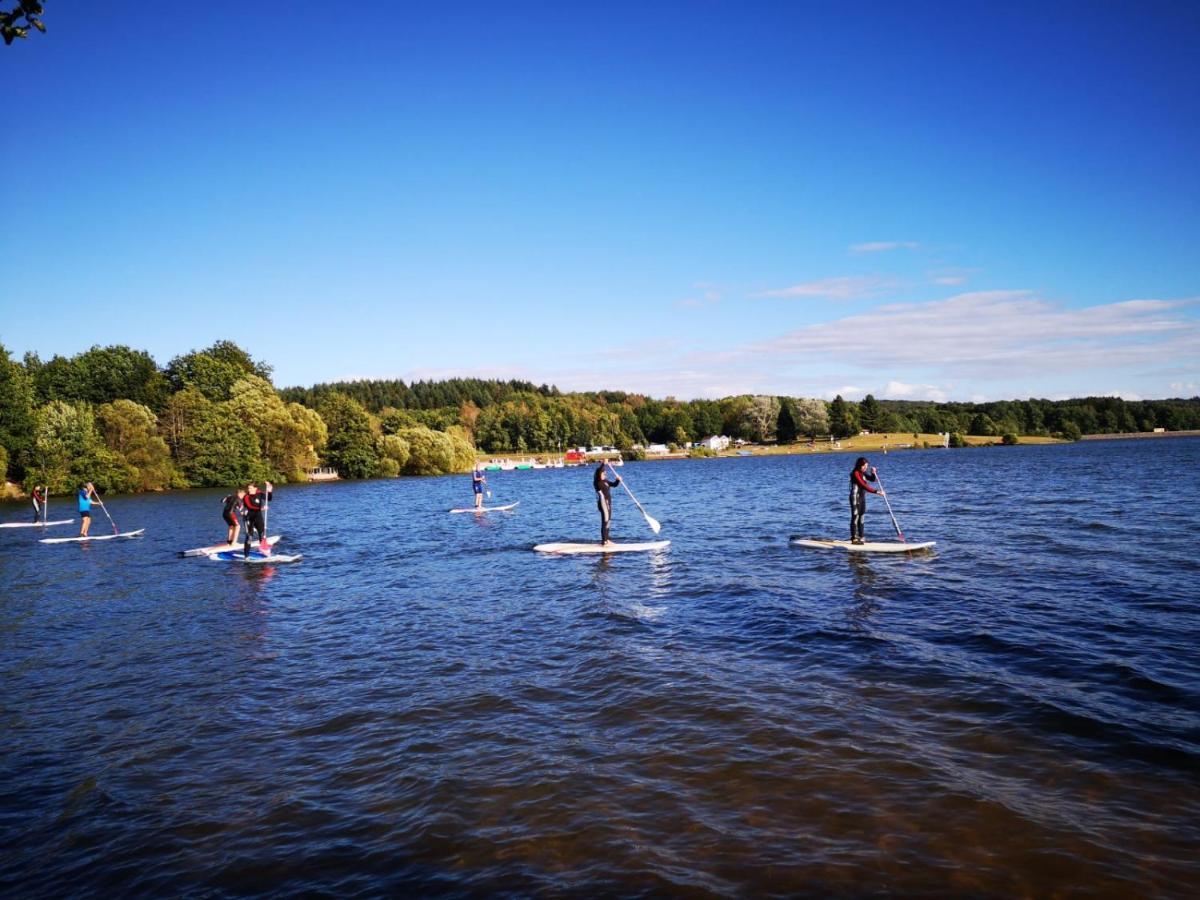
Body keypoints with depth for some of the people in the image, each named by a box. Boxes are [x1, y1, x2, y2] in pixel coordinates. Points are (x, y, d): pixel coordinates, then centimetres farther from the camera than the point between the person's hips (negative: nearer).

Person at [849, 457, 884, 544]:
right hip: (856, 497, -9)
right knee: (855, 517, -7)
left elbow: (872, 479, 17)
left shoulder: (863, 473, 9)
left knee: (861, 517, 13)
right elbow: (864, 486, -26)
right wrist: (876, 491, -30)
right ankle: (854, 539, -5)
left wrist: (873, 473, -6)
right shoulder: (855, 473, -19)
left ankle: (860, 537, 20)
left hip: (862, 497, 9)